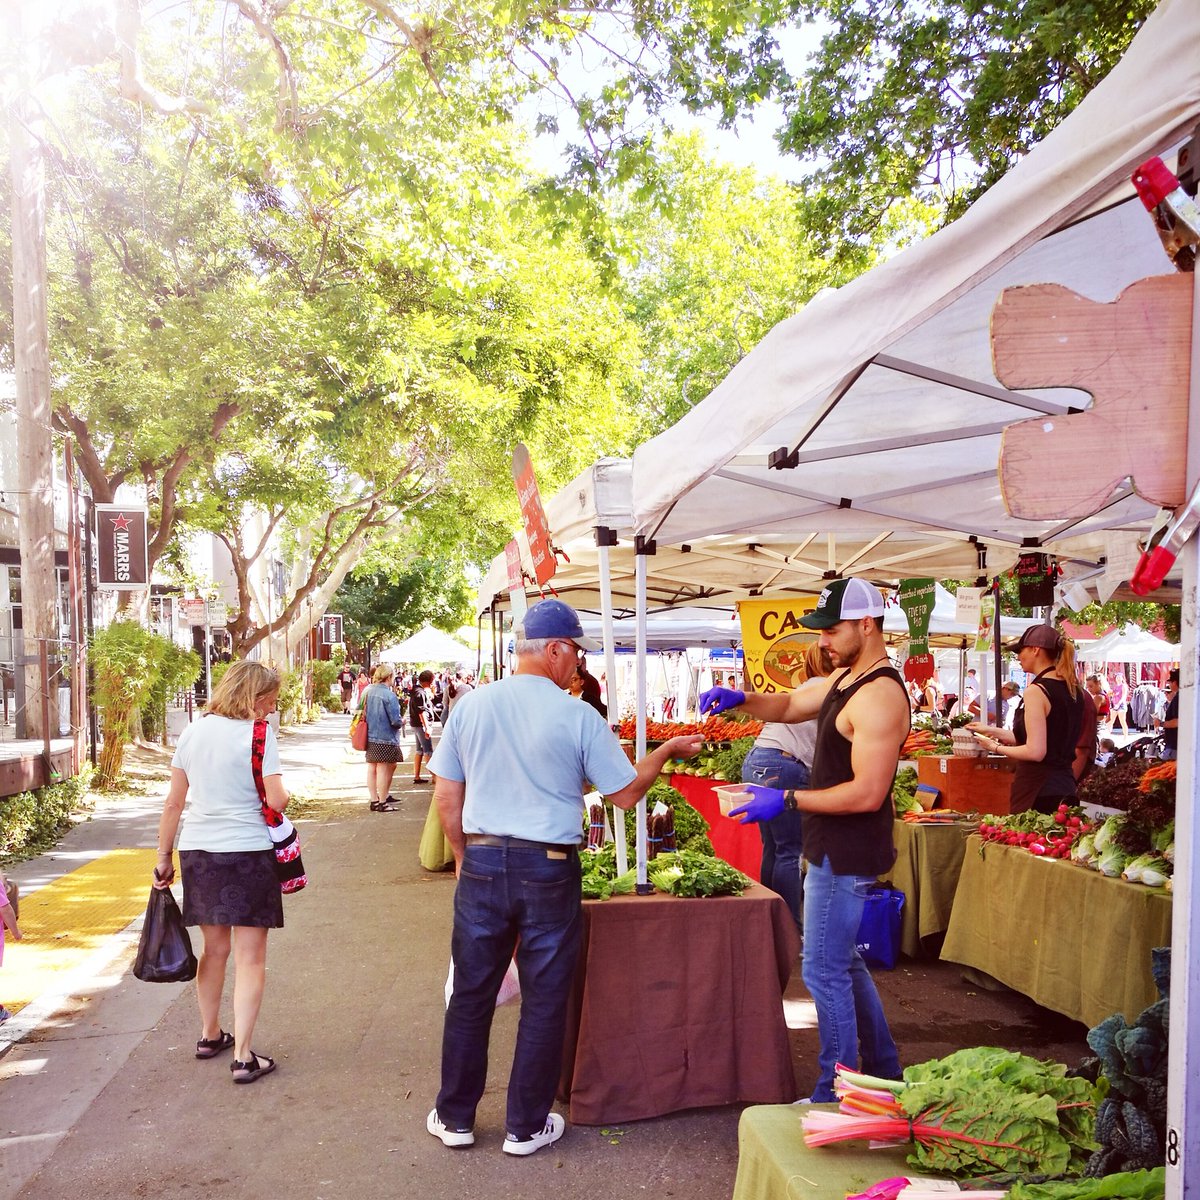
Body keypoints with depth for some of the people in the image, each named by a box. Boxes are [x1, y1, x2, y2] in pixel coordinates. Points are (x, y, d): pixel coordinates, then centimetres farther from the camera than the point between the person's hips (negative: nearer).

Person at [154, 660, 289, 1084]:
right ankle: (243, 1056, 2)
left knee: (215, 948, 21)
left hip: (197, 852, 6)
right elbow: (276, 800, -16)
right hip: (248, 853, -6)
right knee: (250, 957, 3)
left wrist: (163, 856, 15)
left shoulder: (193, 732, 6)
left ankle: (210, 1035, 35)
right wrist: (284, 795, 7)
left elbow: (173, 802, 8)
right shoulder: (258, 733, -10)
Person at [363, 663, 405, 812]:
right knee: (383, 770, 1)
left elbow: (361, 712, 14)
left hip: (369, 737, 7)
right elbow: (395, 720, -19)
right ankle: (382, 803, 9)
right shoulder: (389, 695, -19)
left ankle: (374, 800, 22)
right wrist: (402, 721, 2)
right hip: (385, 738, -7)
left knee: (372, 769, 13)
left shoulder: (367, 691, 3)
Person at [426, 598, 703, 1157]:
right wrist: (665, 752, 14)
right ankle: (526, 1126, 22)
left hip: (482, 862, 3)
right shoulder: (578, 717, -10)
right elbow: (627, 793, -2)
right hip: (549, 871, -3)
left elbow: (446, 799, 4)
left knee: (471, 994, 14)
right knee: (544, 1001, 11)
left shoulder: (471, 706, 0)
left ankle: (455, 1117, 27)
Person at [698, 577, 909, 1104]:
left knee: (824, 972, -2)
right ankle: (883, 1068, 35)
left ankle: (836, 1095, 11)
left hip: (846, 855, -11)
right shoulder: (845, 678, 10)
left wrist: (788, 800, -24)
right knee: (843, 962, 21)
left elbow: (868, 793, -27)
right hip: (834, 849, 11)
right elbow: (791, 704, 17)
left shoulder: (879, 695, -22)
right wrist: (740, 699, -3)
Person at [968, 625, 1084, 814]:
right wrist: (992, 731, 24)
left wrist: (996, 748, -4)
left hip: (1038, 793, -9)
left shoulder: (1036, 691, -14)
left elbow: (1035, 751, -19)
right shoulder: (1074, 690, 12)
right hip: (1066, 788, 9)